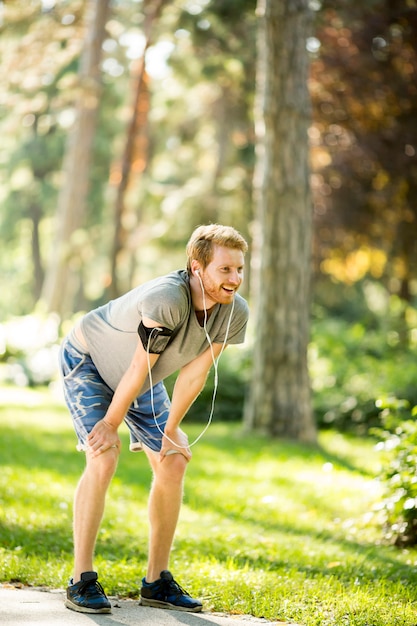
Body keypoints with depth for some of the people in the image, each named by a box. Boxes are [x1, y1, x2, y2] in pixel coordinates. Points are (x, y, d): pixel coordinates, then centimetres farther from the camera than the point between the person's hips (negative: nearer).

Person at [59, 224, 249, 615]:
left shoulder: (234, 313, -21)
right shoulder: (166, 300, -41)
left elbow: (194, 373, -12)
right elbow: (139, 369, -30)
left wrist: (170, 431, -6)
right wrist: (111, 424, -19)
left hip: (143, 381, 7)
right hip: (89, 362, -7)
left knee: (173, 465, 1)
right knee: (103, 460, -22)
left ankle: (157, 582, 13)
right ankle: (82, 582, -13)